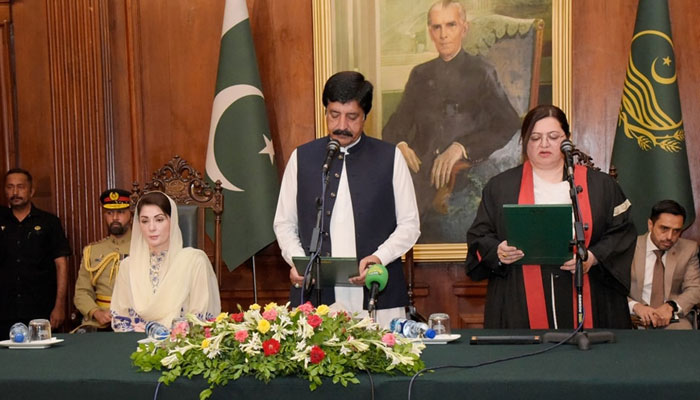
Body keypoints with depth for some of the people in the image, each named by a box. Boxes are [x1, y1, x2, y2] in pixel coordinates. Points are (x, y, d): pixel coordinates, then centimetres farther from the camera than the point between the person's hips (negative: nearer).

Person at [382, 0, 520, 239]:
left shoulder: (481, 73, 7)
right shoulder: (420, 75, 20)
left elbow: (509, 125, -4)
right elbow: (396, 124, 20)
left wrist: (461, 147, -16)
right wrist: (399, 145, -4)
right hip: (421, 173, 4)